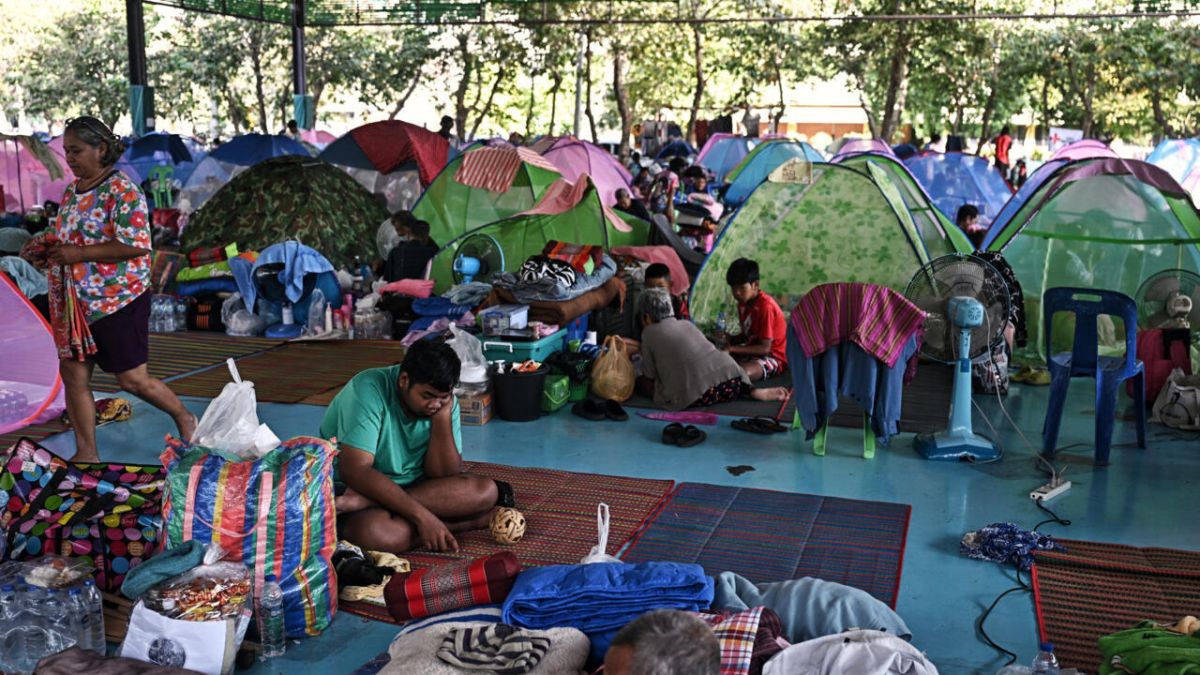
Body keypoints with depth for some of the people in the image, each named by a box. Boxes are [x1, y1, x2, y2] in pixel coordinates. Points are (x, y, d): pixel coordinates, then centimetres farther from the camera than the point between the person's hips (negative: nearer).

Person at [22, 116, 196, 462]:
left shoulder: (122, 191, -15)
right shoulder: (72, 191, 11)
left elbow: (136, 244, -23)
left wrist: (78, 254, -23)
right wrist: (48, 254, 2)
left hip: (117, 301, -8)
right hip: (74, 303, 8)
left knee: (133, 379, -2)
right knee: (73, 375, 7)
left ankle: (184, 419, 23)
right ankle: (87, 454, 17)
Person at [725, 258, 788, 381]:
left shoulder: (765, 306, -21)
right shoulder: (743, 303, 4)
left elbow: (765, 348, -23)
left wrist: (732, 349, -26)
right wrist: (729, 339, -6)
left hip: (774, 357, -8)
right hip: (753, 351, 9)